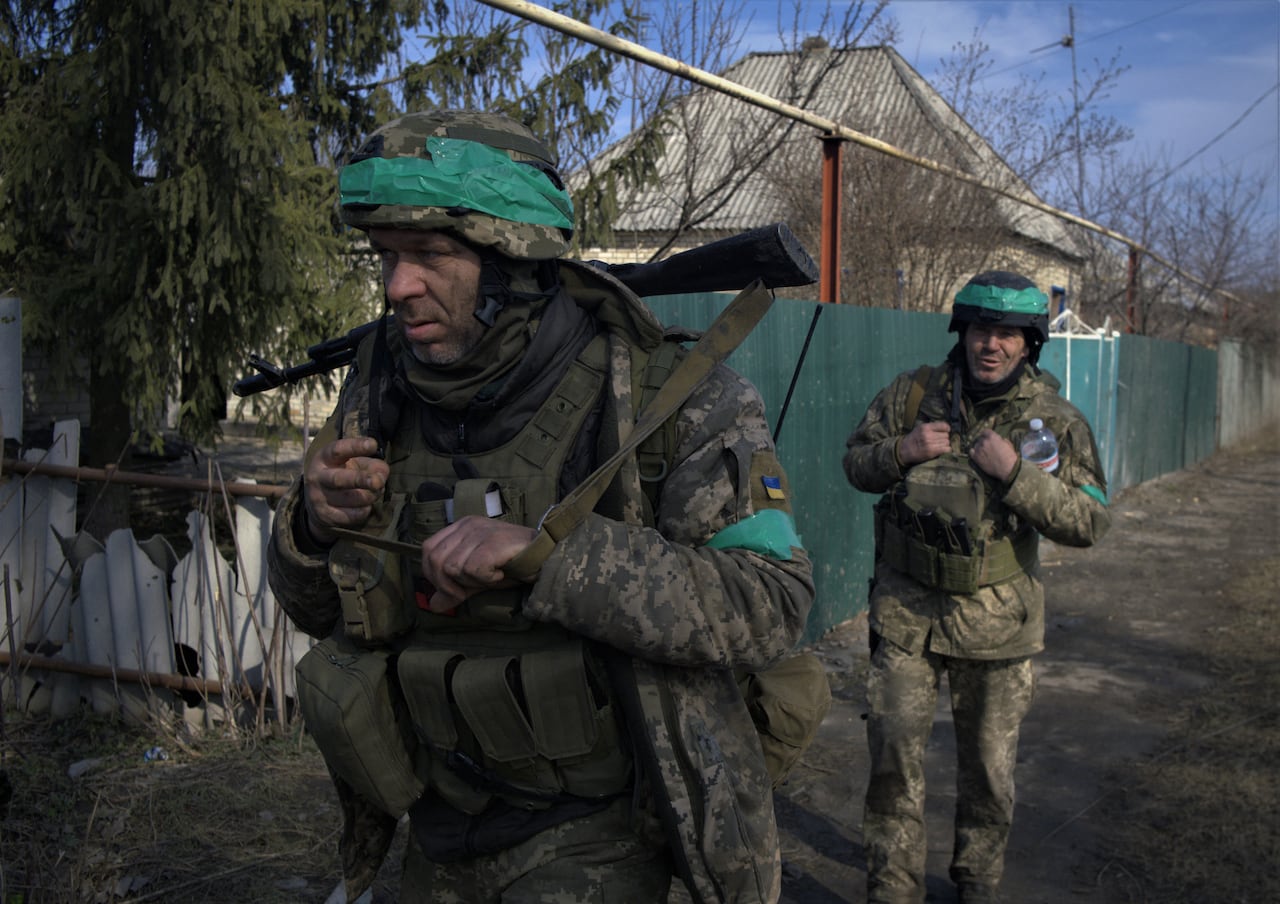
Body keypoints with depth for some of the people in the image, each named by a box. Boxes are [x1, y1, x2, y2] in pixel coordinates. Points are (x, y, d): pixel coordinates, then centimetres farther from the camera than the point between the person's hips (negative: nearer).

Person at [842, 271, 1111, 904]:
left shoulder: (1054, 419, -7)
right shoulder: (912, 394, -3)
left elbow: (1091, 522, -10)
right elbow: (856, 462, 8)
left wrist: (1016, 474, -24)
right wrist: (901, 451, -14)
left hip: (996, 620, 0)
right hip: (906, 611, 1)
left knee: (989, 766, 15)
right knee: (893, 755, 2)